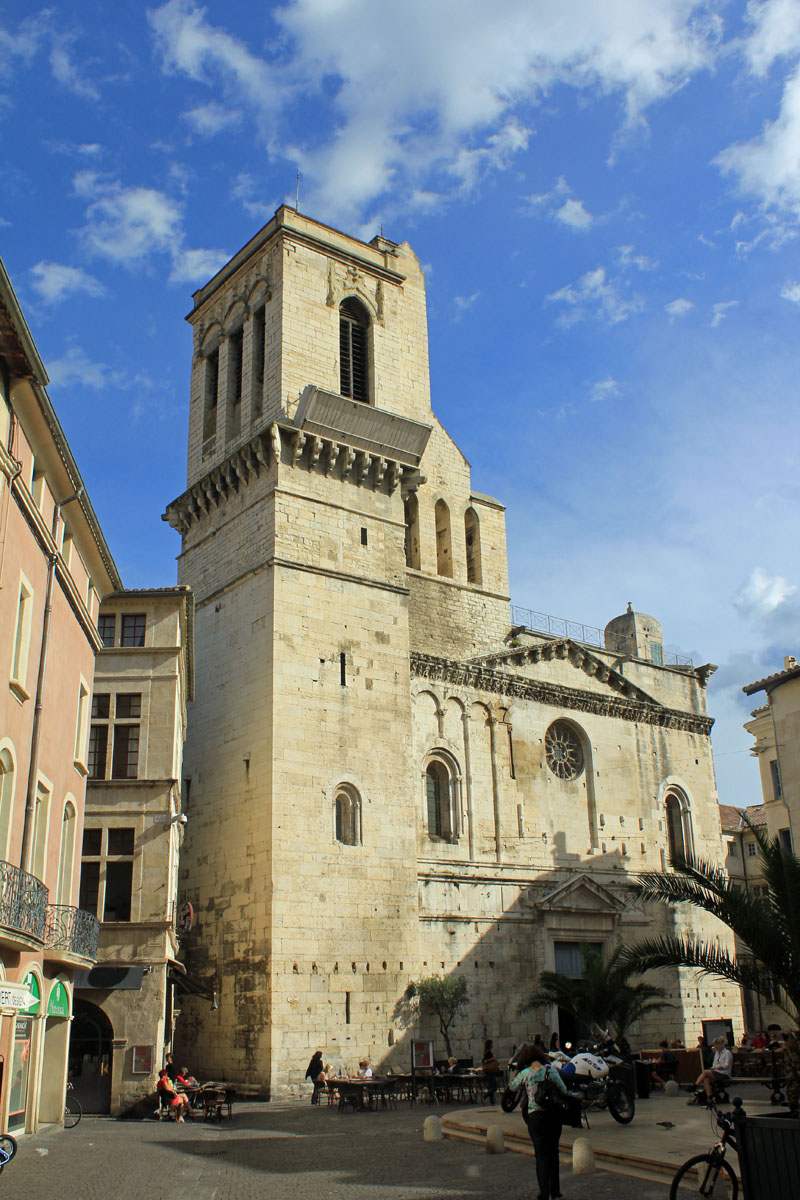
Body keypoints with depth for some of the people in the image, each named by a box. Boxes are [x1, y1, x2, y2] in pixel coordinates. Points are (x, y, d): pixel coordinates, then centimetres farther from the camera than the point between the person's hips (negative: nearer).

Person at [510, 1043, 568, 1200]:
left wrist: (516, 1072, 19)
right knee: (553, 1152, 17)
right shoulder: (551, 1069, -3)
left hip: (536, 1116, -2)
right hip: (554, 1115, 2)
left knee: (541, 1155, 3)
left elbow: (513, 1087, 10)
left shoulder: (525, 1073, -5)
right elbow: (564, 1090, 1)